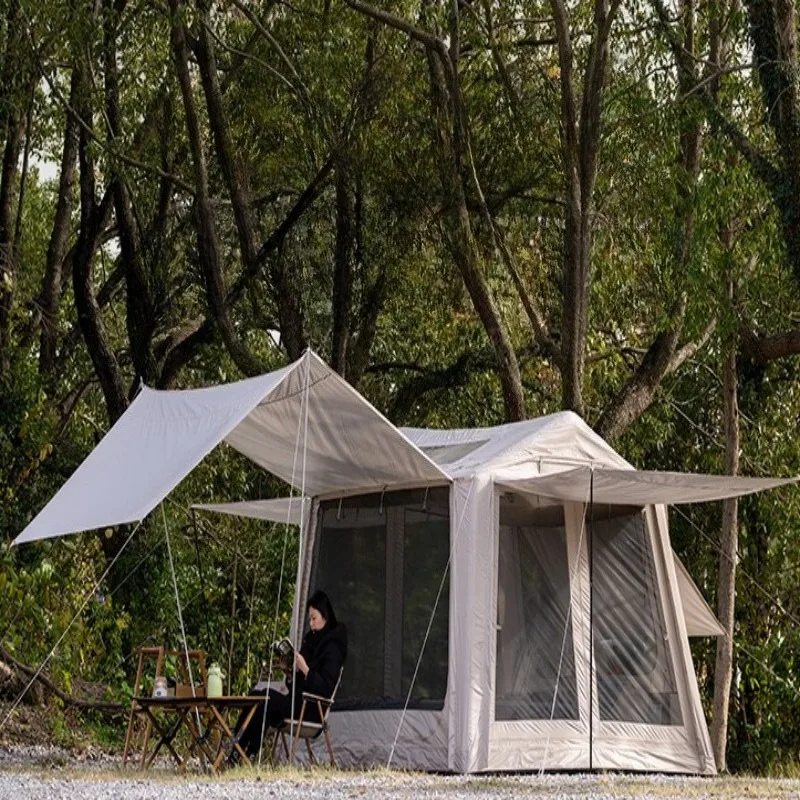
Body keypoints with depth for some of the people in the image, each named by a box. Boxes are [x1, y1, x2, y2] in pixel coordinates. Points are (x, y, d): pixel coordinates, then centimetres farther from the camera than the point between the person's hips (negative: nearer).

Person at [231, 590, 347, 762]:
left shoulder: (332, 647, -6)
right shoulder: (311, 641, 19)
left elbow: (325, 689, -17)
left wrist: (305, 669, -24)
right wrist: (290, 671, 0)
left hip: (312, 709, -8)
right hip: (298, 700, 8)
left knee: (269, 699, -27)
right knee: (256, 695, -12)